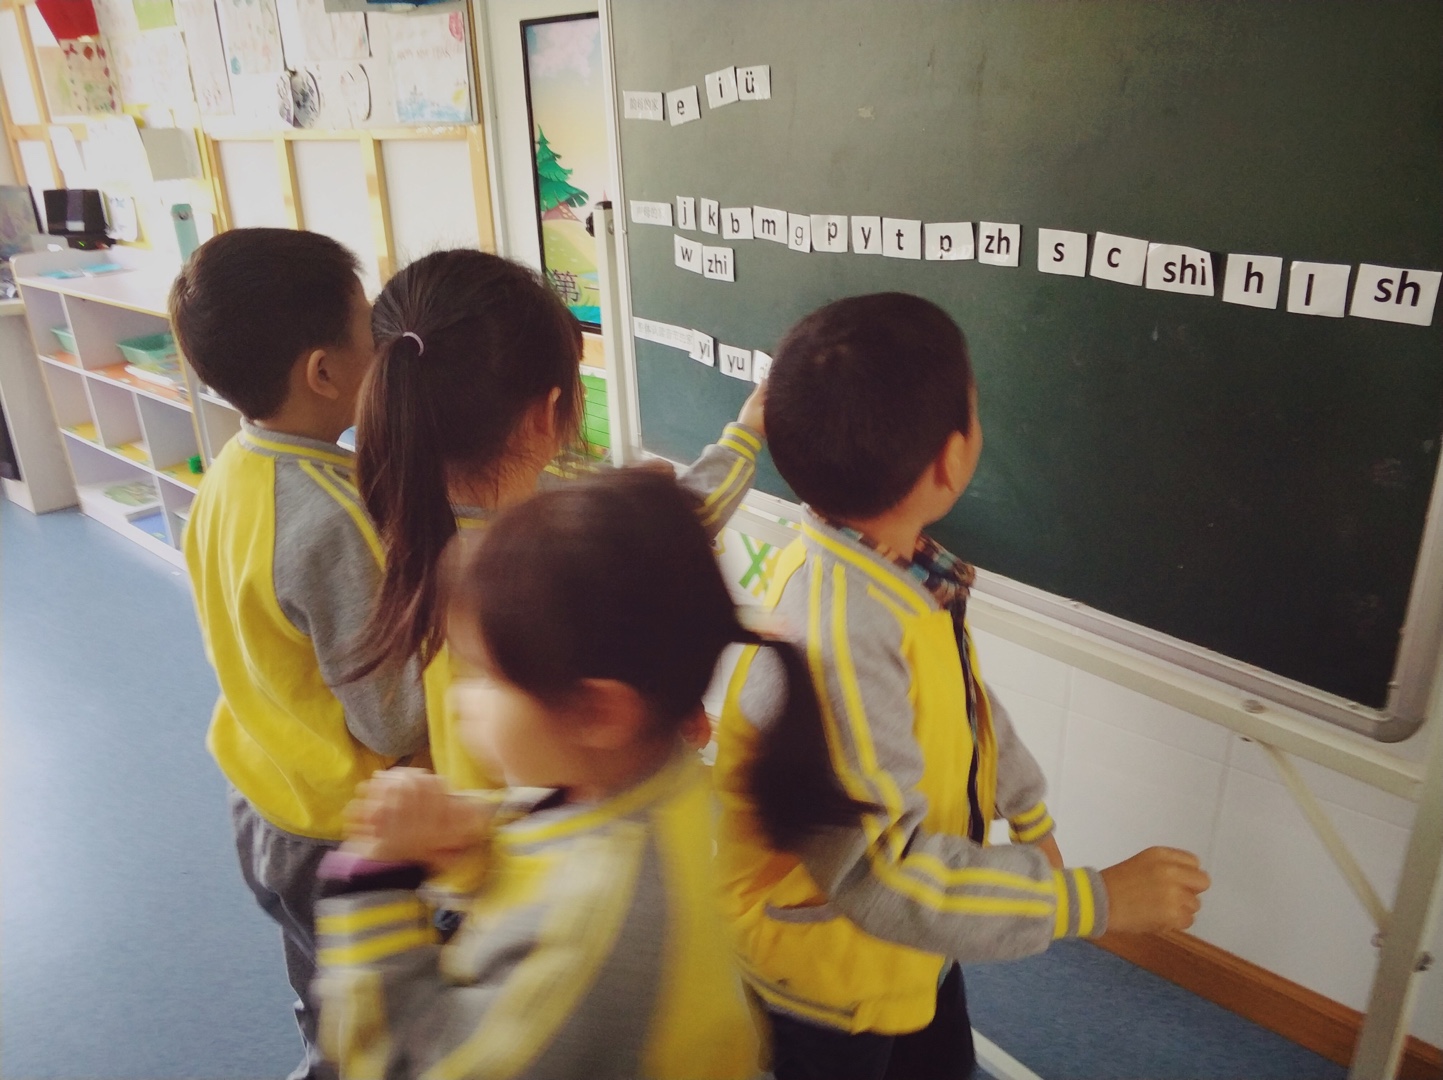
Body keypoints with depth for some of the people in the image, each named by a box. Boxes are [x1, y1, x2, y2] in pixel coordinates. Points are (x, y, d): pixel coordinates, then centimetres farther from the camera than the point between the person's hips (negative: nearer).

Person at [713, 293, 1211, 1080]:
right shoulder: (837, 639, -39)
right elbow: (885, 874, -34)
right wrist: (1097, 901, -27)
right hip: (832, 975, -7)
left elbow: (967, 703, 6)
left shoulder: (892, 566, -11)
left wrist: (1028, 817, 14)